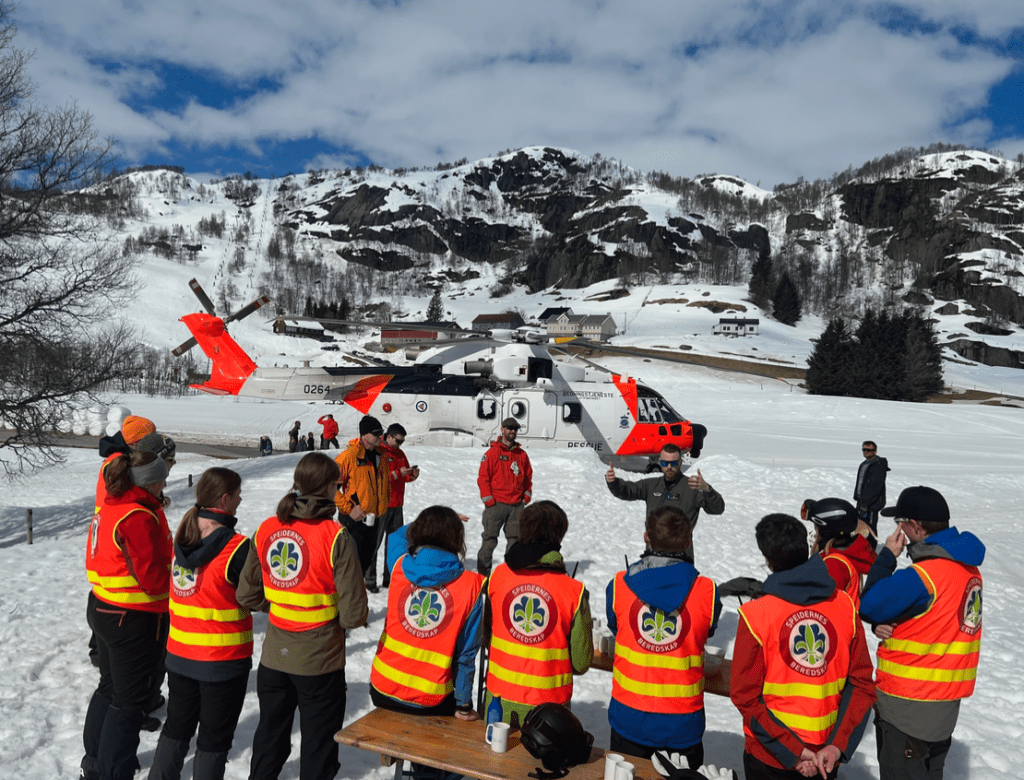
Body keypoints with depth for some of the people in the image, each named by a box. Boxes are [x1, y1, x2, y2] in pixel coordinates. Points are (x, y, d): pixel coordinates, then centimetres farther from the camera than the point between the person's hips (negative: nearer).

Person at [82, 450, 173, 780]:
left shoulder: (109, 507, 4)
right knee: (131, 700, 5)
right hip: (134, 620, -10)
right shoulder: (139, 517, -25)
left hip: (103, 609, 10)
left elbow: (97, 559, 10)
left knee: (109, 687, 24)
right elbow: (153, 576, -25)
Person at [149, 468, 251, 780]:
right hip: (223, 660, -6)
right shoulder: (236, 547, -23)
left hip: (179, 654, 6)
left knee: (176, 729, 24)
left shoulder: (182, 536, -2)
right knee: (214, 739, 12)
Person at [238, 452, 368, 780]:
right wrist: (347, 618, 3)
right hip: (320, 660, -4)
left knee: (270, 734, 25)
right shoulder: (336, 537, -20)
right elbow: (354, 613, -19)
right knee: (318, 745, 14)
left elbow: (247, 595, 2)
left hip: (274, 656, 5)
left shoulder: (266, 530, -6)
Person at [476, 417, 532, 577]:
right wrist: (488, 500, -9)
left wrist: (526, 496, 9)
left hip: (517, 506, 4)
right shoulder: (492, 452, -2)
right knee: (490, 539, -3)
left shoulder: (522, 454, 12)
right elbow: (483, 477, -5)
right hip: (496, 504, -4)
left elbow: (528, 476, 20)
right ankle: (483, 572, 5)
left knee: (515, 538, 8)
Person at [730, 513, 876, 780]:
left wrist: (792, 752, -12)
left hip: (769, 758, -2)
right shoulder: (845, 605, -8)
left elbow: (744, 695, -16)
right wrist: (838, 746, -8)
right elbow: (863, 683, -6)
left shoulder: (755, 615, -18)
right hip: (826, 756, 3)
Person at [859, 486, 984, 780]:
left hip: (909, 705, -9)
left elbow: (868, 607, -14)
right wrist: (887, 624, -8)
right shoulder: (967, 566, 3)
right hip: (946, 700, 9)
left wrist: (887, 556, -8)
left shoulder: (922, 576, -27)